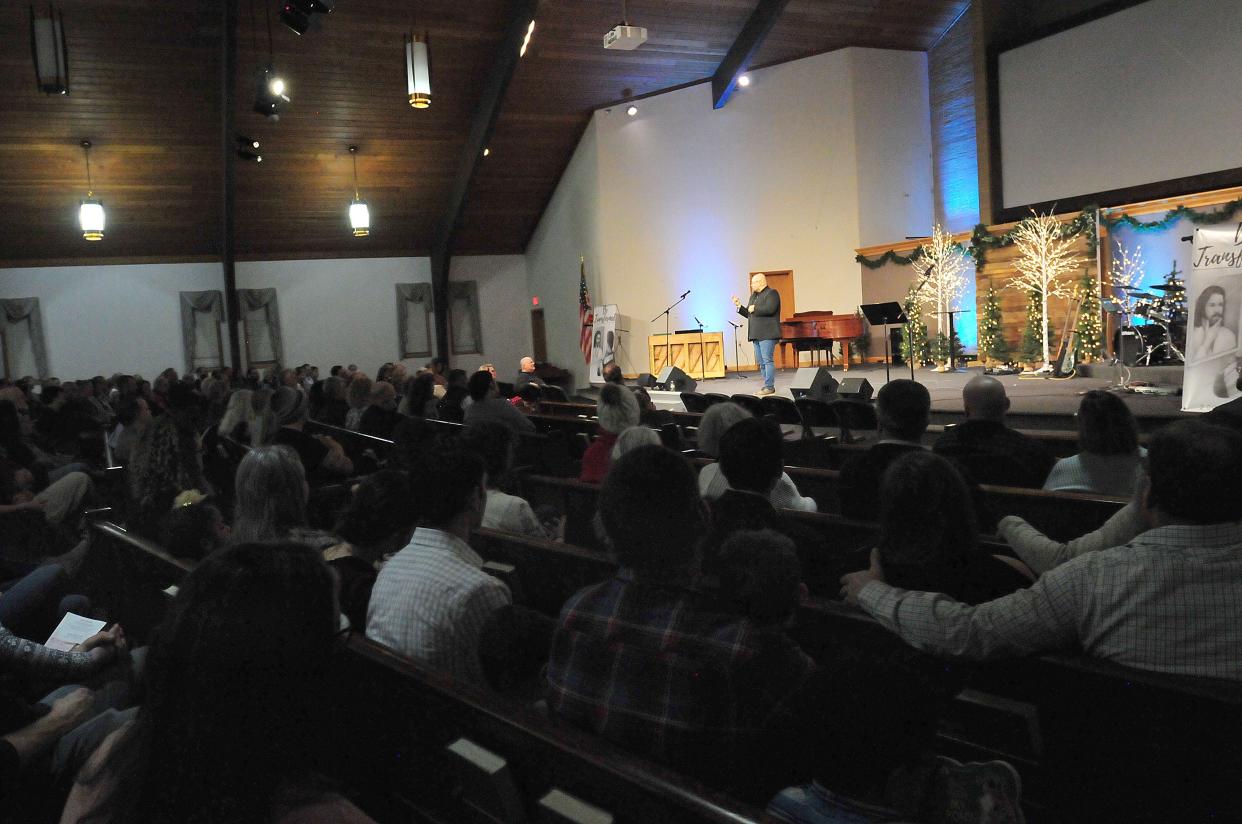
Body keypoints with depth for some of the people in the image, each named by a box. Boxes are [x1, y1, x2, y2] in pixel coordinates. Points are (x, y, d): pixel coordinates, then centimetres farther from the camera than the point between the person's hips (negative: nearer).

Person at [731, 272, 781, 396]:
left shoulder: (772, 293, -6)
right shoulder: (753, 296, 21)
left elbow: (769, 309, -22)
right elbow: (749, 314, 24)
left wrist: (754, 309, -11)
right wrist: (739, 306, 12)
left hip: (767, 334, -9)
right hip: (757, 335, 9)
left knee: (767, 361, -10)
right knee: (761, 362, 11)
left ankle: (769, 387, -8)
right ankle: (767, 386, 16)